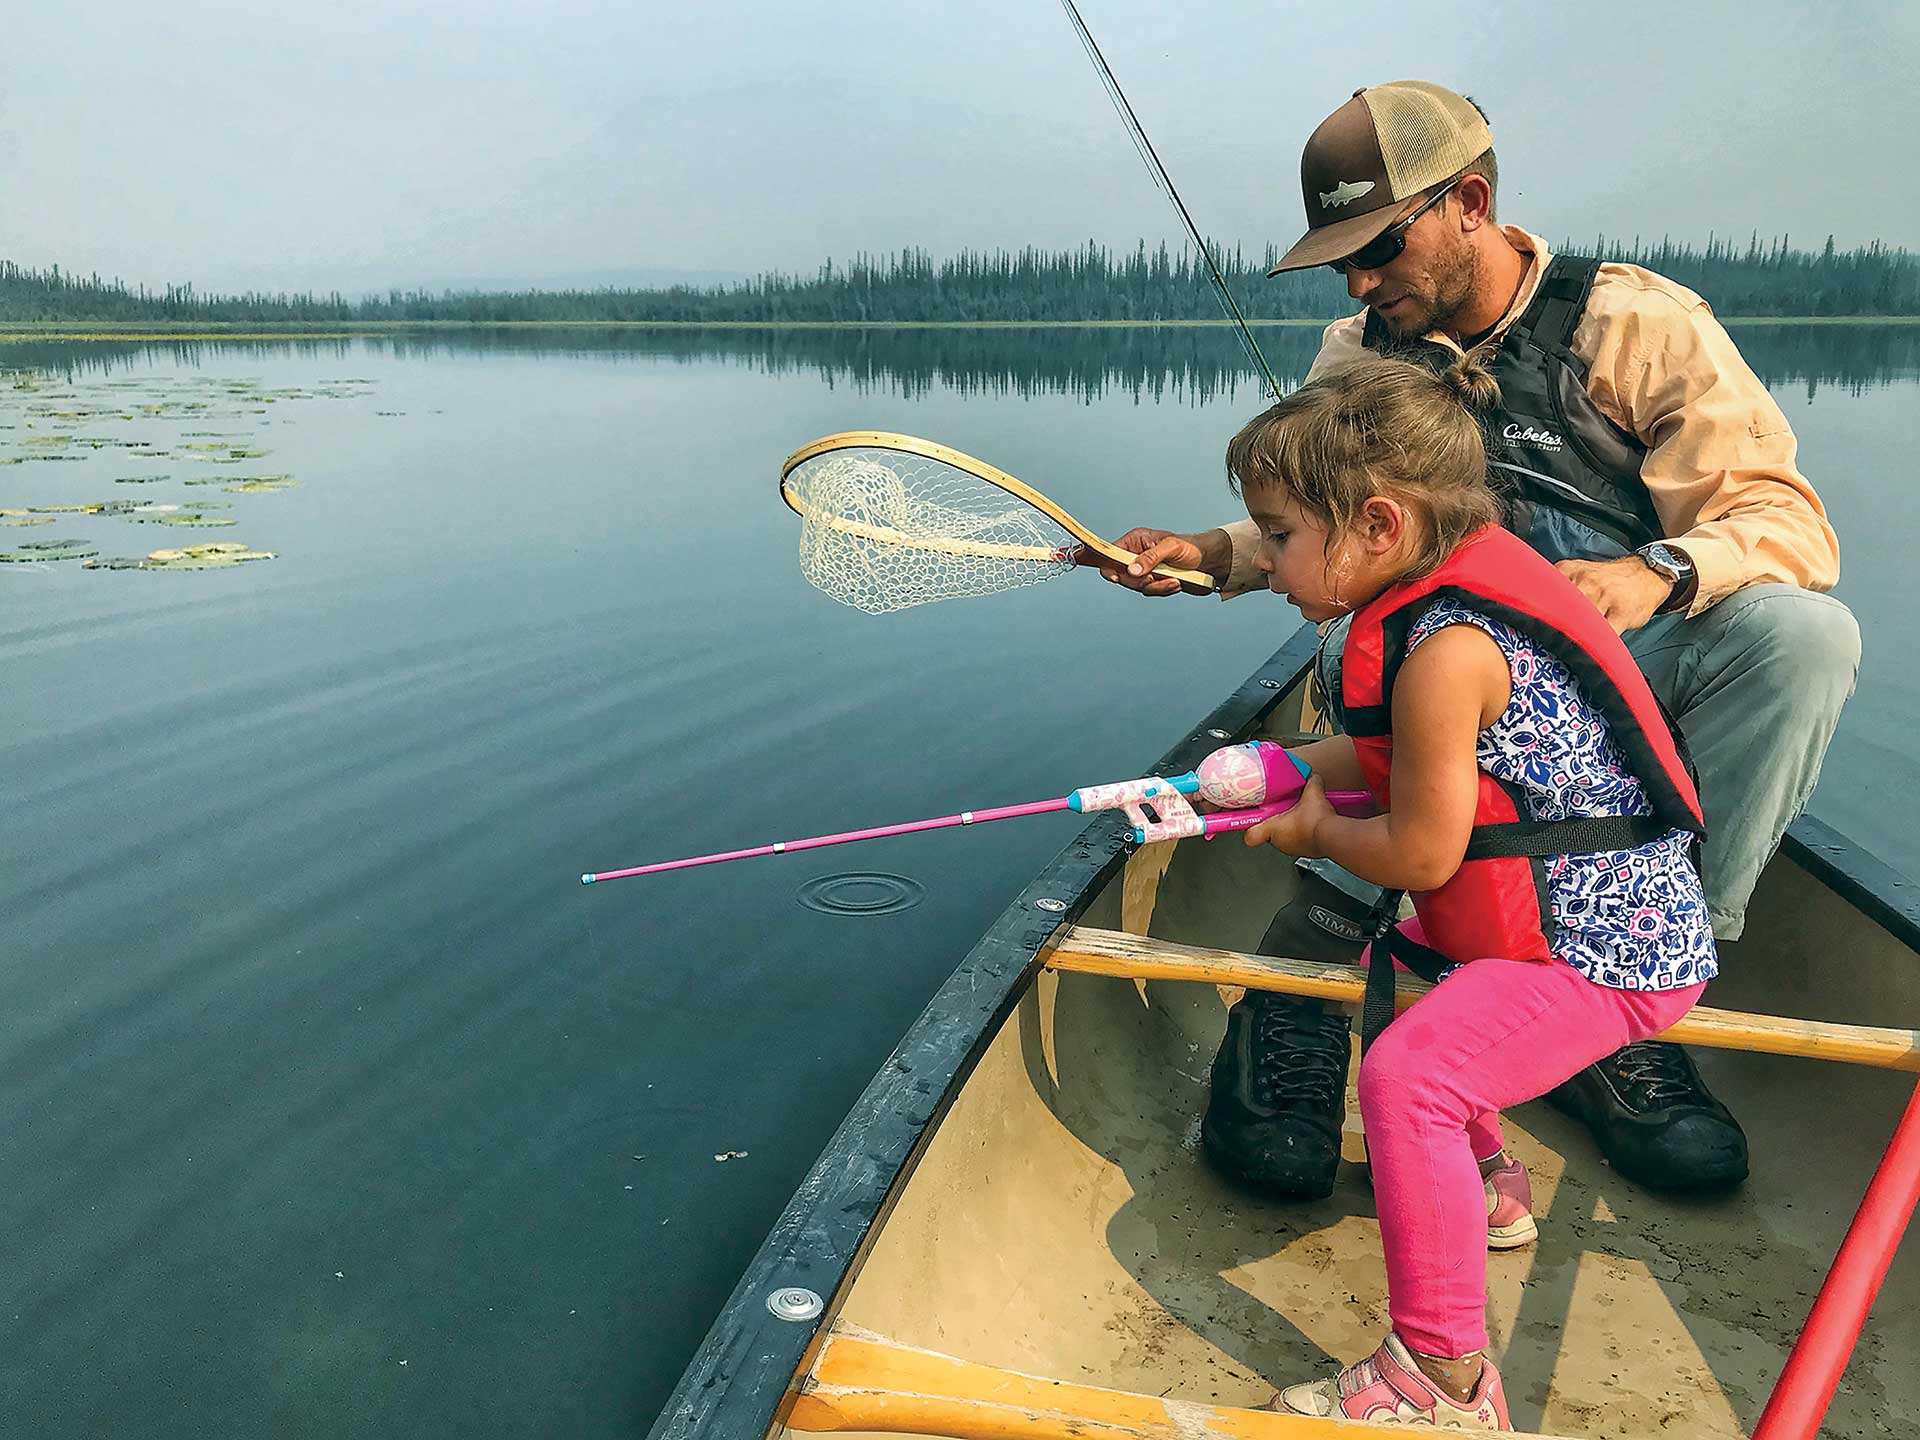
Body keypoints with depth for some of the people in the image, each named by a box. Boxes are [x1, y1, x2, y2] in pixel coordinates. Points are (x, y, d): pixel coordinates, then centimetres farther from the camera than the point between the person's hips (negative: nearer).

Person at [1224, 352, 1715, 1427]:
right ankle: (1485, 1175, 50)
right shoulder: (1464, 584, 6)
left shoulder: (1445, 649, -27)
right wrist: (1300, 766, 13)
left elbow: (1419, 855, -22)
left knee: (1405, 1075, -25)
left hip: (1599, 951, -11)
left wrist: (1318, 830, -3)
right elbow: (1433, 757, 20)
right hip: (1601, 907, 11)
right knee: (1392, 969, 30)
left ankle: (1446, 1381, -14)